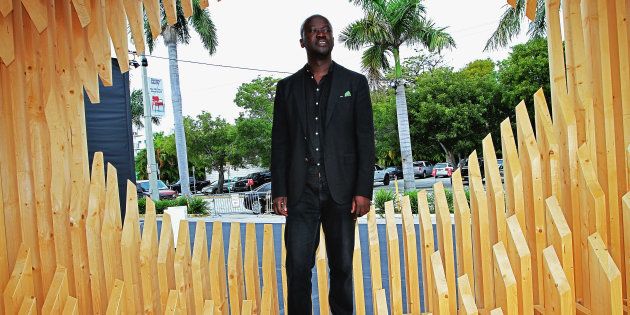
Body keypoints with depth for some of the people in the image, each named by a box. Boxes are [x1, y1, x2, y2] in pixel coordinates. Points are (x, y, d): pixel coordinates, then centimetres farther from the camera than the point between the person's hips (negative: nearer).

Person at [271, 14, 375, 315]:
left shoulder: (355, 82, 7)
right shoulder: (287, 86, 11)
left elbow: (365, 140, 1)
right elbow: (279, 143, 8)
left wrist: (363, 191, -6)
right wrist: (279, 191, 1)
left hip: (340, 191, 0)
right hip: (301, 192, 1)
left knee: (342, 266, 9)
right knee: (297, 266, -1)